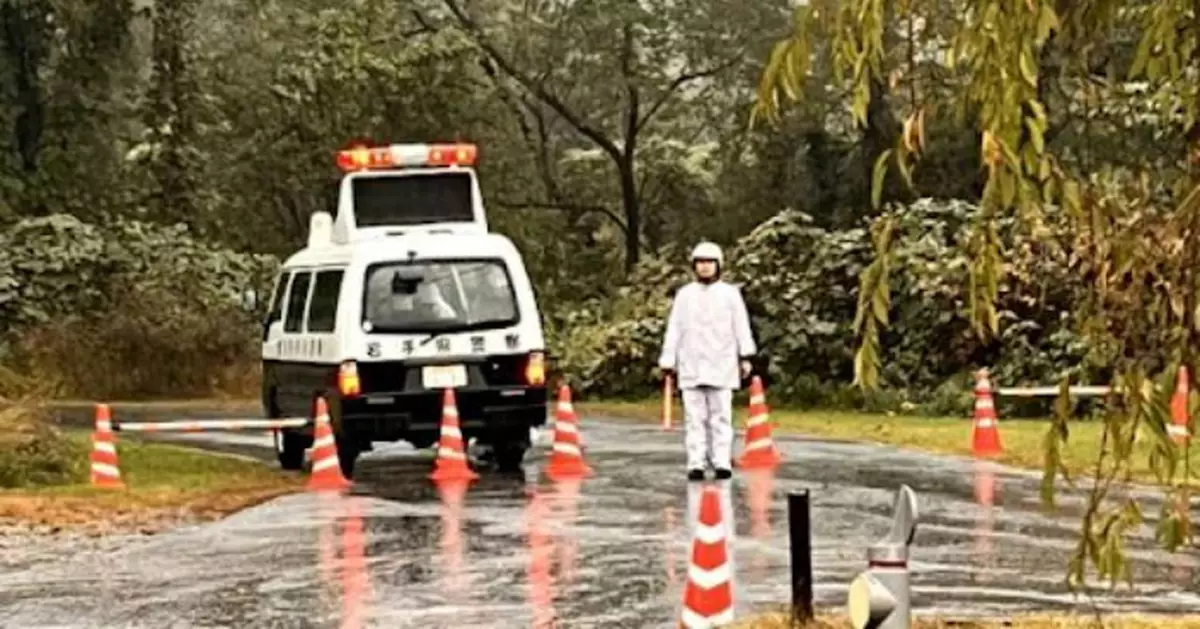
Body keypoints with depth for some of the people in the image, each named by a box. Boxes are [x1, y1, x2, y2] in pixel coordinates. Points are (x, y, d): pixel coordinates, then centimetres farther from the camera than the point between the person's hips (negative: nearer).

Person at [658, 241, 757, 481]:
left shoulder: (730, 293, 8)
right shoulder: (684, 295, 12)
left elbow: (741, 327, 4)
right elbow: (674, 330, 12)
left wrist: (745, 357, -4)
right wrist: (668, 360, 7)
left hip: (721, 365, -1)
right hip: (691, 366, 1)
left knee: (721, 416, -2)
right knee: (694, 417, 0)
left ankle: (722, 463, 0)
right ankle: (695, 464, 1)